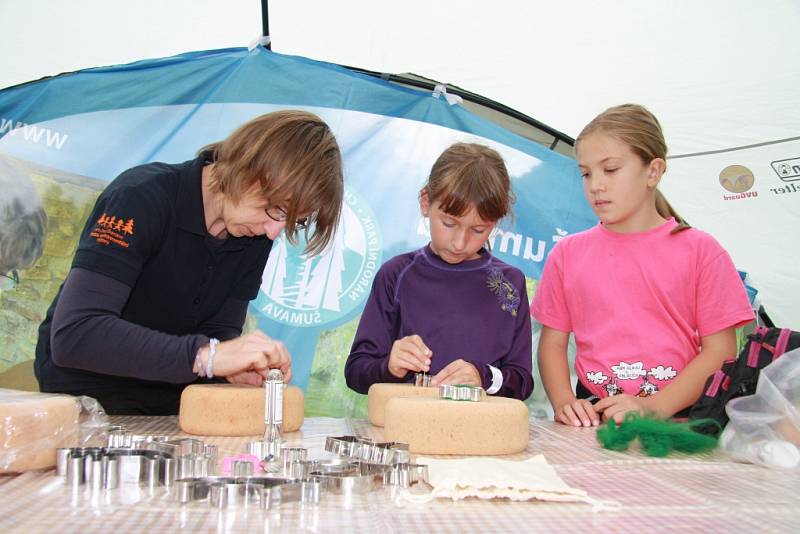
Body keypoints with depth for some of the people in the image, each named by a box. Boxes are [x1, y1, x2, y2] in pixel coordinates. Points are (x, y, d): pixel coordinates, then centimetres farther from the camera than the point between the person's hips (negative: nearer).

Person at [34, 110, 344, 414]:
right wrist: (205, 355, -37)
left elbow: (219, 330, -1)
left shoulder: (256, 234, -3)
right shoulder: (141, 197, -22)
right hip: (87, 395, -5)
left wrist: (241, 367, -24)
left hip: (173, 398, 5)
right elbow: (72, 334, -30)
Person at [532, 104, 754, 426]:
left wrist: (654, 408, -12)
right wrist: (563, 402, -7)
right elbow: (552, 343, 11)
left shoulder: (699, 250, 3)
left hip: (677, 417, -1)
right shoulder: (568, 254, 10)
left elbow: (721, 350, -1)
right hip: (593, 417, 2)